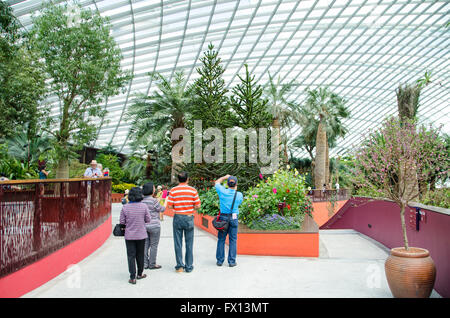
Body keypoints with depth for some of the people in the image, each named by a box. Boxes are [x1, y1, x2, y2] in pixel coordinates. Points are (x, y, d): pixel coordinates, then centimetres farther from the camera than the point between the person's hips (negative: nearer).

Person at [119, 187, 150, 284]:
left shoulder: (125, 207, -10)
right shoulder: (144, 206, -11)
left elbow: (122, 222, -4)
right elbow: (148, 220, -4)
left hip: (129, 236, 0)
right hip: (141, 235, 1)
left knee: (131, 256, 6)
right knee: (140, 255, 16)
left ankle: (132, 277, 5)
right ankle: (140, 274, 29)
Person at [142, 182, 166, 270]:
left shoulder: (142, 200, 1)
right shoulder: (154, 200, -18)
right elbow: (162, 209, -6)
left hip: (144, 225, 6)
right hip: (154, 225, -6)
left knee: (145, 245, 13)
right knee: (154, 245, 6)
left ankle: (145, 264, 18)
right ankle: (152, 264, 13)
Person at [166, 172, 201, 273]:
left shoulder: (173, 191, -4)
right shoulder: (193, 190, -3)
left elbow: (169, 206, -5)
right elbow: (197, 206, -3)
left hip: (177, 218, 0)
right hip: (189, 218, 0)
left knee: (178, 243, 8)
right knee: (189, 243, 8)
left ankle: (179, 265, 9)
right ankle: (189, 266, 13)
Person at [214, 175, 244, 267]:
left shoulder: (223, 191, -7)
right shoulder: (239, 195, -7)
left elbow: (217, 182, 13)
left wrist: (225, 177, 25)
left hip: (223, 217, 1)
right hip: (234, 218, -1)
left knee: (221, 239, 9)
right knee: (233, 240, 5)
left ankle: (219, 260, 16)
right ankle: (231, 261, 9)